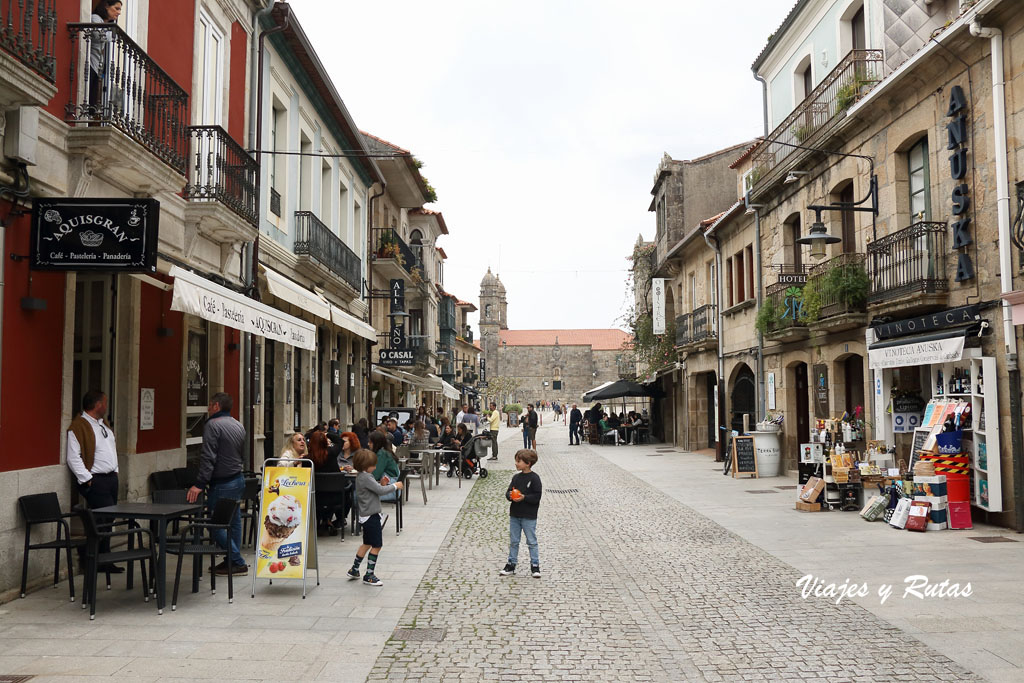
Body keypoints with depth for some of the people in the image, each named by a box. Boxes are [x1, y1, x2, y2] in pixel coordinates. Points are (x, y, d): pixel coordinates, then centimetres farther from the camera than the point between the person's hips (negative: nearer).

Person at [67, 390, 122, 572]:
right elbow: (73, 458, -17)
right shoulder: (78, 427, -12)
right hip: (95, 481, -9)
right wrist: (87, 480, -18)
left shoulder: (104, 423, 17)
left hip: (111, 477, 9)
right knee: (102, 520, -10)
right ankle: (103, 562, -2)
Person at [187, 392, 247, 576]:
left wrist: (199, 484, -22)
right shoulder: (238, 425, 13)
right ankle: (233, 561, 22)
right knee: (233, 520, 15)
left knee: (216, 524, -2)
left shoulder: (213, 425, -13)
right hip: (238, 479, 9)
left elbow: (208, 457, -21)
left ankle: (238, 563, -1)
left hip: (222, 484, -9)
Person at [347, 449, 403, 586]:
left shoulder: (360, 477, 11)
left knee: (367, 544, 21)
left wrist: (382, 484, 1)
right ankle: (369, 576, 2)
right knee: (376, 546, -3)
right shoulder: (366, 477, -20)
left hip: (366, 516, 10)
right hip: (371, 516, -10)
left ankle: (354, 570, 30)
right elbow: (380, 491, -23)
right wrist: (395, 486, -11)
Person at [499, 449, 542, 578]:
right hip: (514, 515, 6)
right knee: (513, 541, 12)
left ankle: (535, 565, 12)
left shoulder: (534, 478, -11)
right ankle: (511, 564, 21)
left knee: (531, 541, 3)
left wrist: (524, 497, -23)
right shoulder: (516, 477, 6)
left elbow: (537, 496, -14)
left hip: (529, 516, -6)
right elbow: (508, 492, 8)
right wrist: (510, 495, -14)